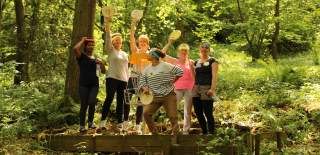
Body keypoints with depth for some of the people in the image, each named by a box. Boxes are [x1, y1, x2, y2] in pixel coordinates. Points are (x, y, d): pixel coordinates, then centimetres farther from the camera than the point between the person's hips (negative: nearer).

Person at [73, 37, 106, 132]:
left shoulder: (96, 59, 16)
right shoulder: (81, 56, 6)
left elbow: (103, 71, 15)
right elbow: (75, 48, -16)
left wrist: (101, 63, -5)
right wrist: (82, 40, -1)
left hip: (94, 84, 2)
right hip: (83, 84, -2)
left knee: (92, 103, -13)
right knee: (84, 105, -4)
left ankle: (90, 122, 7)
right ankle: (82, 126, 5)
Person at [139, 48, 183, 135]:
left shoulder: (165, 66, -7)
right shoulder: (147, 69, 8)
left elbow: (180, 72, -4)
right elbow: (141, 82, 9)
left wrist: (172, 81, -4)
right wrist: (144, 88, -12)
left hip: (168, 96, -4)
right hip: (154, 97, 4)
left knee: (172, 116, -4)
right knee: (146, 113, -13)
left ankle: (175, 133, 12)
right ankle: (154, 133, 1)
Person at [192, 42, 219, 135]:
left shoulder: (212, 61, 2)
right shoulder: (196, 62, 17)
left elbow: (214, 76, -6)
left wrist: (212, 89, -17)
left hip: (207, 89, -5)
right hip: (196, 89, 6)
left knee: (208, 113, -6)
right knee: (198, 112, 6)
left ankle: (211, 133, 1)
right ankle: (204, 132, 19)